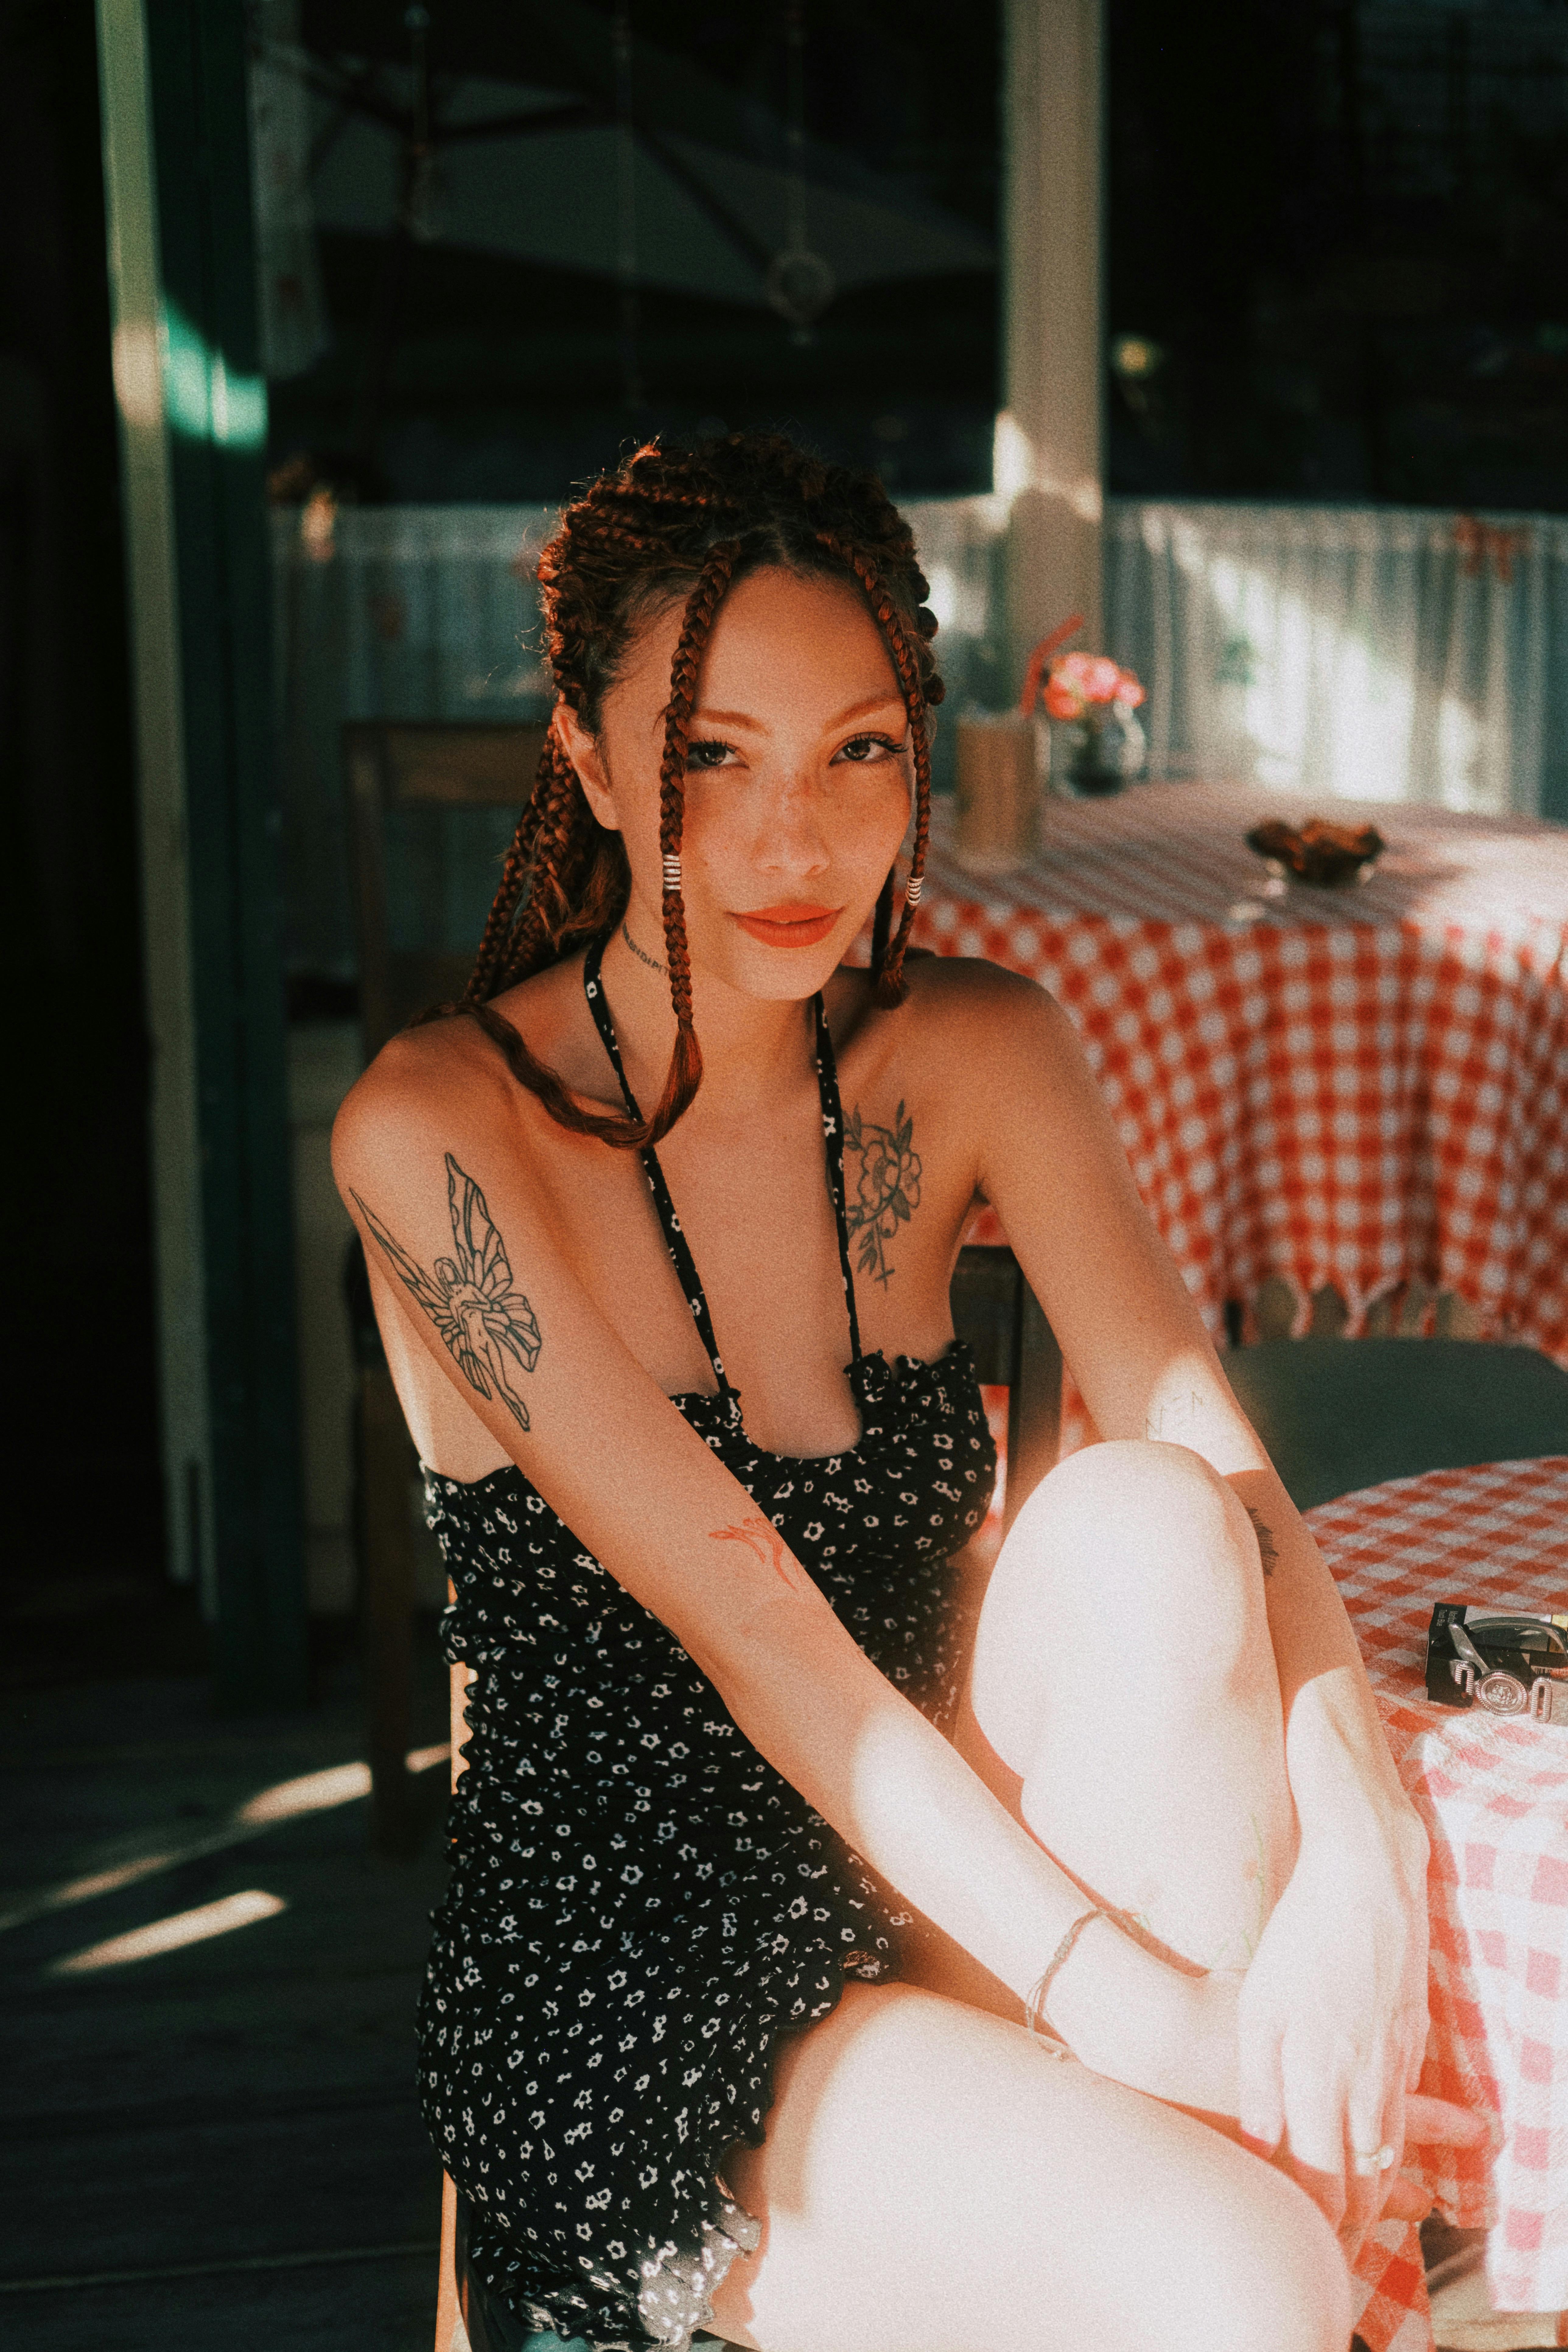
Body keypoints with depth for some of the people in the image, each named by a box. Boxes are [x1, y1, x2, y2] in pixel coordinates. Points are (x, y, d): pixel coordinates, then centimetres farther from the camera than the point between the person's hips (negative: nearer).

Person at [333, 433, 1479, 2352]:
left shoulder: (974, 1058, 1)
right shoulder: (438, 1131, -14)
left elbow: (1221, 1468, -11)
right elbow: (744, 1619, -21)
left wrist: (1356, 1866, -29)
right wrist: (1120, 1995, -28)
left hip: (933, 1892, 5)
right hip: (628, 1989, -4)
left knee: (1138, 1514, -26)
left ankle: (1276, 2134, -17)